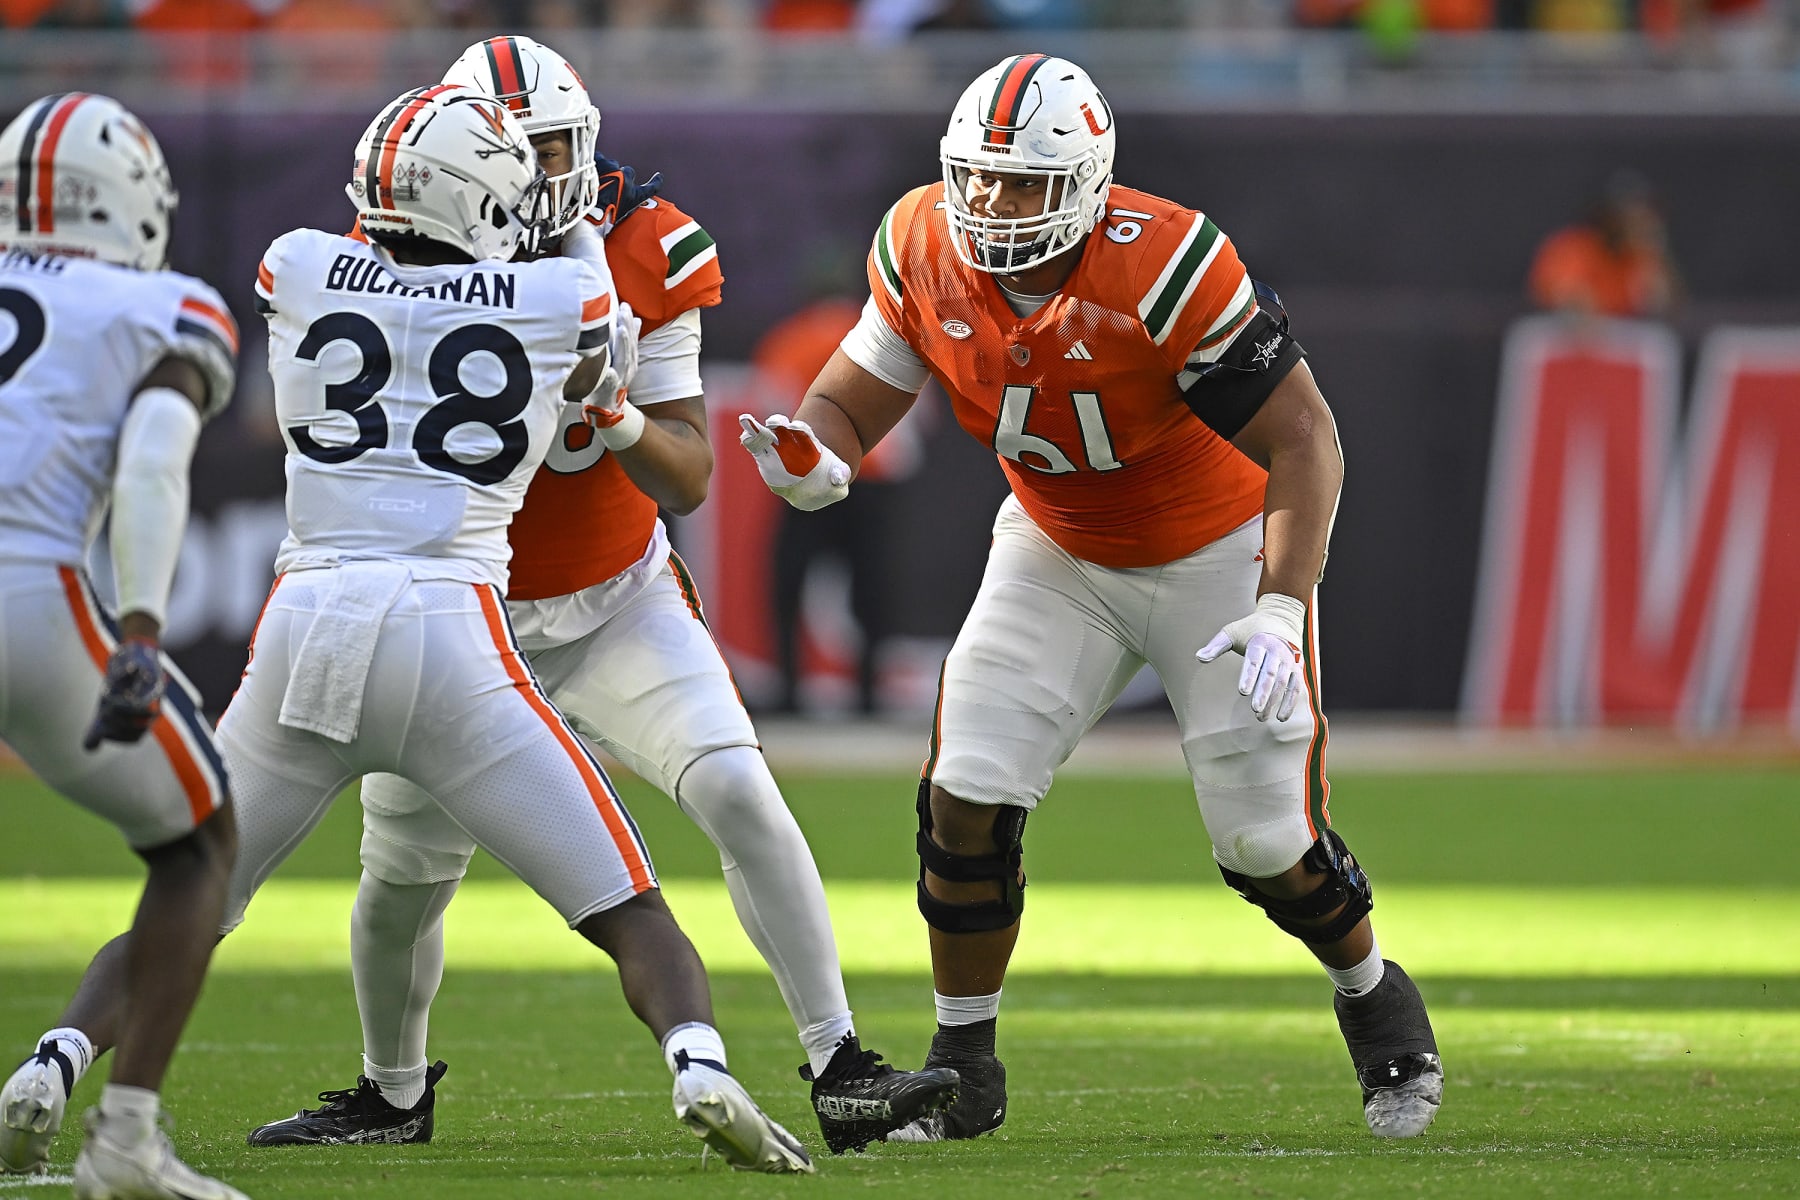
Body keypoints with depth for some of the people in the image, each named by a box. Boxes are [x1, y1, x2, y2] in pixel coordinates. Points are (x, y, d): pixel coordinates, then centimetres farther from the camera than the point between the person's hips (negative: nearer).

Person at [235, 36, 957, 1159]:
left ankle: (840, 1067, -15)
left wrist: (620, 420, -33)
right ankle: (392, 1093, 36)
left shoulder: (643, 257, -14)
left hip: (620, 602, 0)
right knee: (402, 877, 8)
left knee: (741, 795, -19)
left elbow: (690, 482, -12)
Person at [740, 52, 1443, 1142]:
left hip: (1220, 552, -4)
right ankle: (965, 1069, 7)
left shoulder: (1162, 267, -33)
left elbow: (1304, 442, -27)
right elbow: (852, 405, -6)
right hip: (1057, 553, 4)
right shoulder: (925, 250, -17)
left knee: (1268, 839, -3)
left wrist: (1281, 612, -36)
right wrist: (814, 460, -31)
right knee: (969, 796, -10)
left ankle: (1378, 1006, 28)